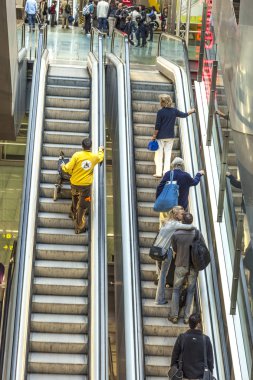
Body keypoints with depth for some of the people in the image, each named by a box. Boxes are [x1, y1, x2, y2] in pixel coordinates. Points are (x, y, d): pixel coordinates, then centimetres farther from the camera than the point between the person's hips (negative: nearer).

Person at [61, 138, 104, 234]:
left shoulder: (77, 155, -14)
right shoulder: (95, 157, -6)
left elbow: (68, 168, -13)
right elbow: (101, 157, 20)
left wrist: (63, 166, 10)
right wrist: (101, 150, 41)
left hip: (74, 183, 1)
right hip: (86, 185, -1)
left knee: (75, 198, 32)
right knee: (82, 206, 7)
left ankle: (73, 214, 49)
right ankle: (79, 227, 13)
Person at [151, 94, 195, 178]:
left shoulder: (160, 112, -13)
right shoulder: (174, 111, 0)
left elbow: (157, 126, -13)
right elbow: (184, 115, 16)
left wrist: (154, 136, -5)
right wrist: (191, 111, 35)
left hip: (161, 136, -4)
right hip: (170, 136, 4)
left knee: (159, 155, 3)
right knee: (168, 154, 10)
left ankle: (158, 173, 1)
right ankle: (166, 172, 8)